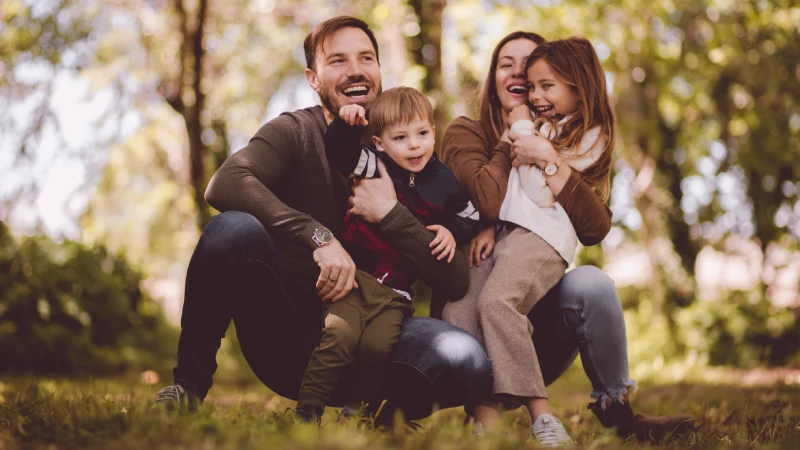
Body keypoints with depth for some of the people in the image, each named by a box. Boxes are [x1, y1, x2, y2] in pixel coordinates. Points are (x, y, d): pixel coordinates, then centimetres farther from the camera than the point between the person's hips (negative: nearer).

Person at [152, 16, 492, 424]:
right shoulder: (296, 131, 0)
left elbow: (456, 282, -4)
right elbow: (225, 183, -24)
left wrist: (390, 214, -17)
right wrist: (319, 236, -33)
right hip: (284, 338, -1)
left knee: (467, 360, -28)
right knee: (234, 228, -29)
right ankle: (190, 384, -7)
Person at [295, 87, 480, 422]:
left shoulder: (444, 183, 8)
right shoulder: (373, 165, -1)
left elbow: (470, 217, 22)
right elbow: (338, 152, -15)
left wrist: (452, 232, 3)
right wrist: (346, 123, -32)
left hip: (396, 291, 2)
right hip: (355, 274, -2)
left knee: (378, 345, -20)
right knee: (340, 335, -23)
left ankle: (360, 406, 6)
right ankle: (306, 413, -12)